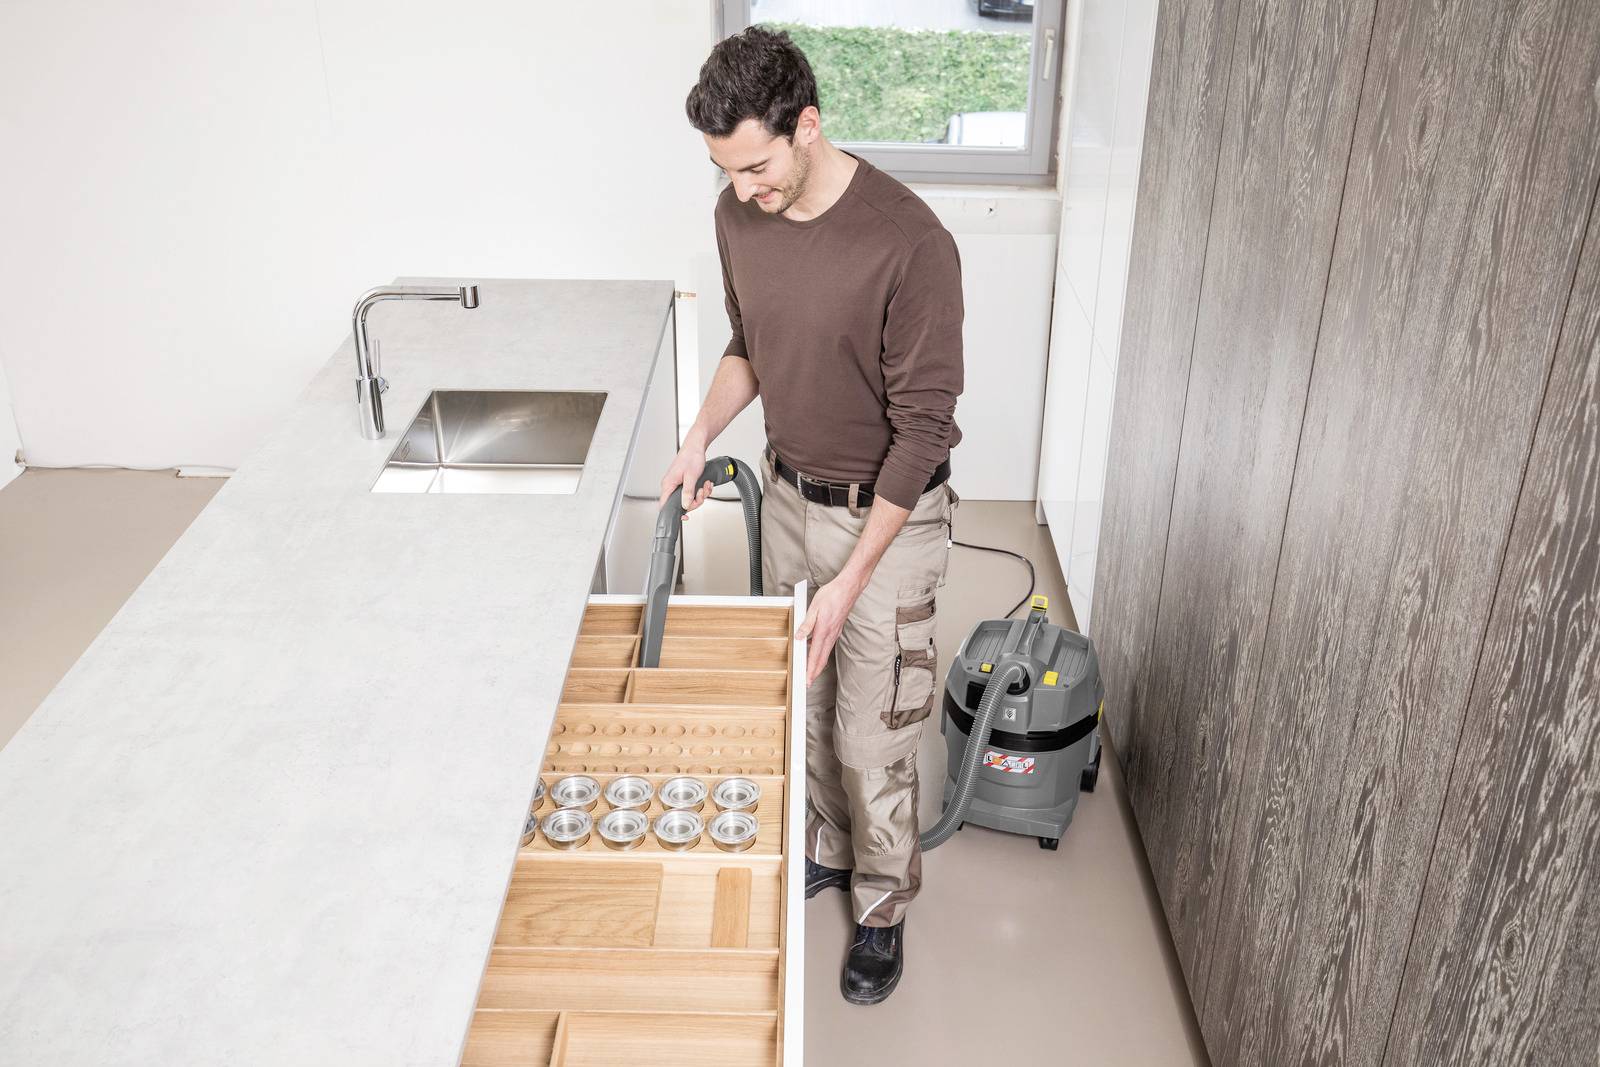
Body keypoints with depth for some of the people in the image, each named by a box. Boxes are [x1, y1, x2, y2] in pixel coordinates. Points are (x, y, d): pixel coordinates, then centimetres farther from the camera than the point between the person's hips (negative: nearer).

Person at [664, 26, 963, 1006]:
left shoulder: (909, 243, -27)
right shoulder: (740, 216, -6)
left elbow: (922, 427, -23)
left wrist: (851, 581, -23)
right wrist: (703, 435, -4)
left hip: (888, 516, -6)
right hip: (789, 494, 6)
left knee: (872, 736, 6)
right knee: (801, 701, 21)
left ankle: (883, 906, 31)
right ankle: (828, 849, 46)